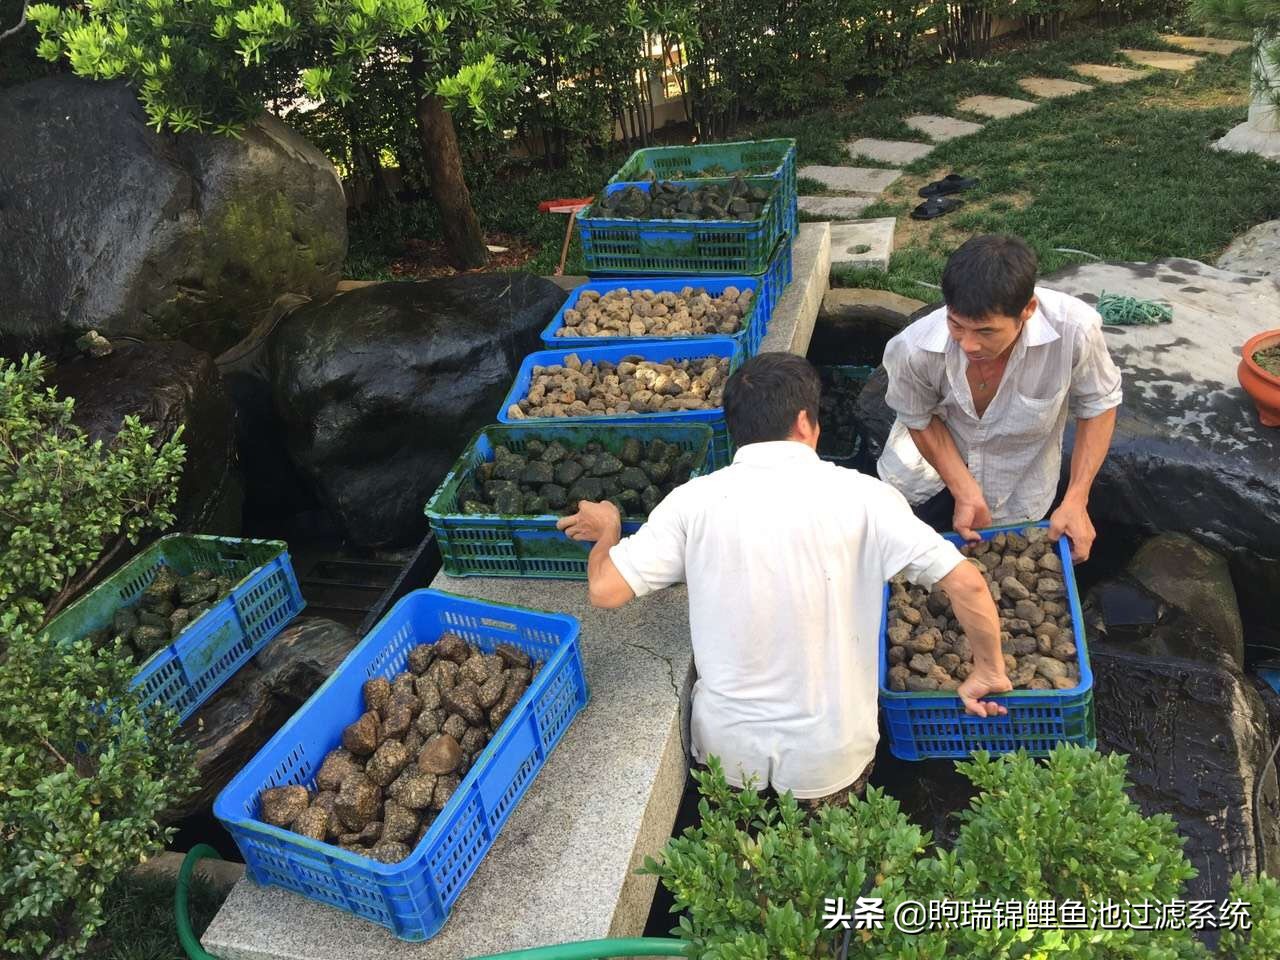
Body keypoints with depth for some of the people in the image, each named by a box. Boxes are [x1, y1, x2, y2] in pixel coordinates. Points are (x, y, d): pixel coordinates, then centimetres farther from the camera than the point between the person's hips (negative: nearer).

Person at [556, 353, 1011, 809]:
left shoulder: (693, 501, -11)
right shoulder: (860, 494, -12)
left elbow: (605, 590, -10)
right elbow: (967, 583, -14)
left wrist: (608, 529, 11)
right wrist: (989, 670, 3)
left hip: (726, 755, 1)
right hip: (830, 762, -1)